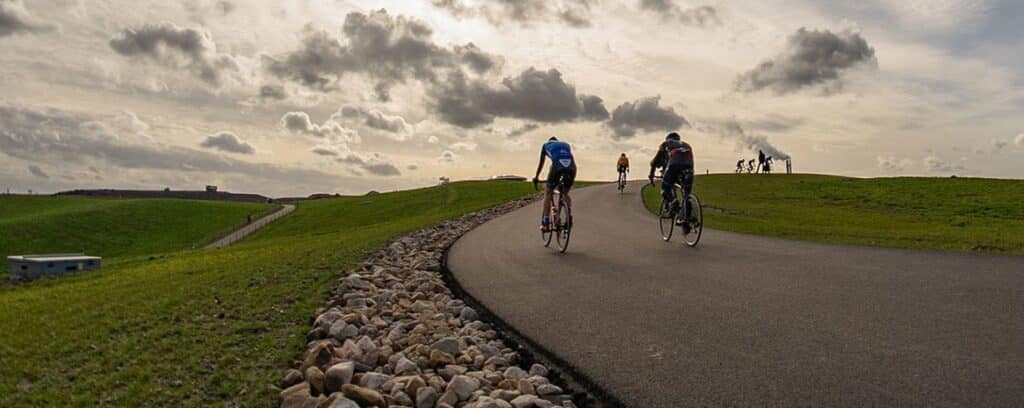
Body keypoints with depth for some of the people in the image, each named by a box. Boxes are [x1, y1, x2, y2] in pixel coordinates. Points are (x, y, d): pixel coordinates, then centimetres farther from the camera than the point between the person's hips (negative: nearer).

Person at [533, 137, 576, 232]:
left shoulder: (546, 145, 31)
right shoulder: (566, 144, 38)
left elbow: (541, 162, 34)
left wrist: (536, 176, 45)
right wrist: (572, 177, 47)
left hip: (557, 167, -3)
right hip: (571, 168, 3)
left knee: (548, 193, 11)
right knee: (565, 193, 24)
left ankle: (545, 223, 3)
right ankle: (569, 214, 0)